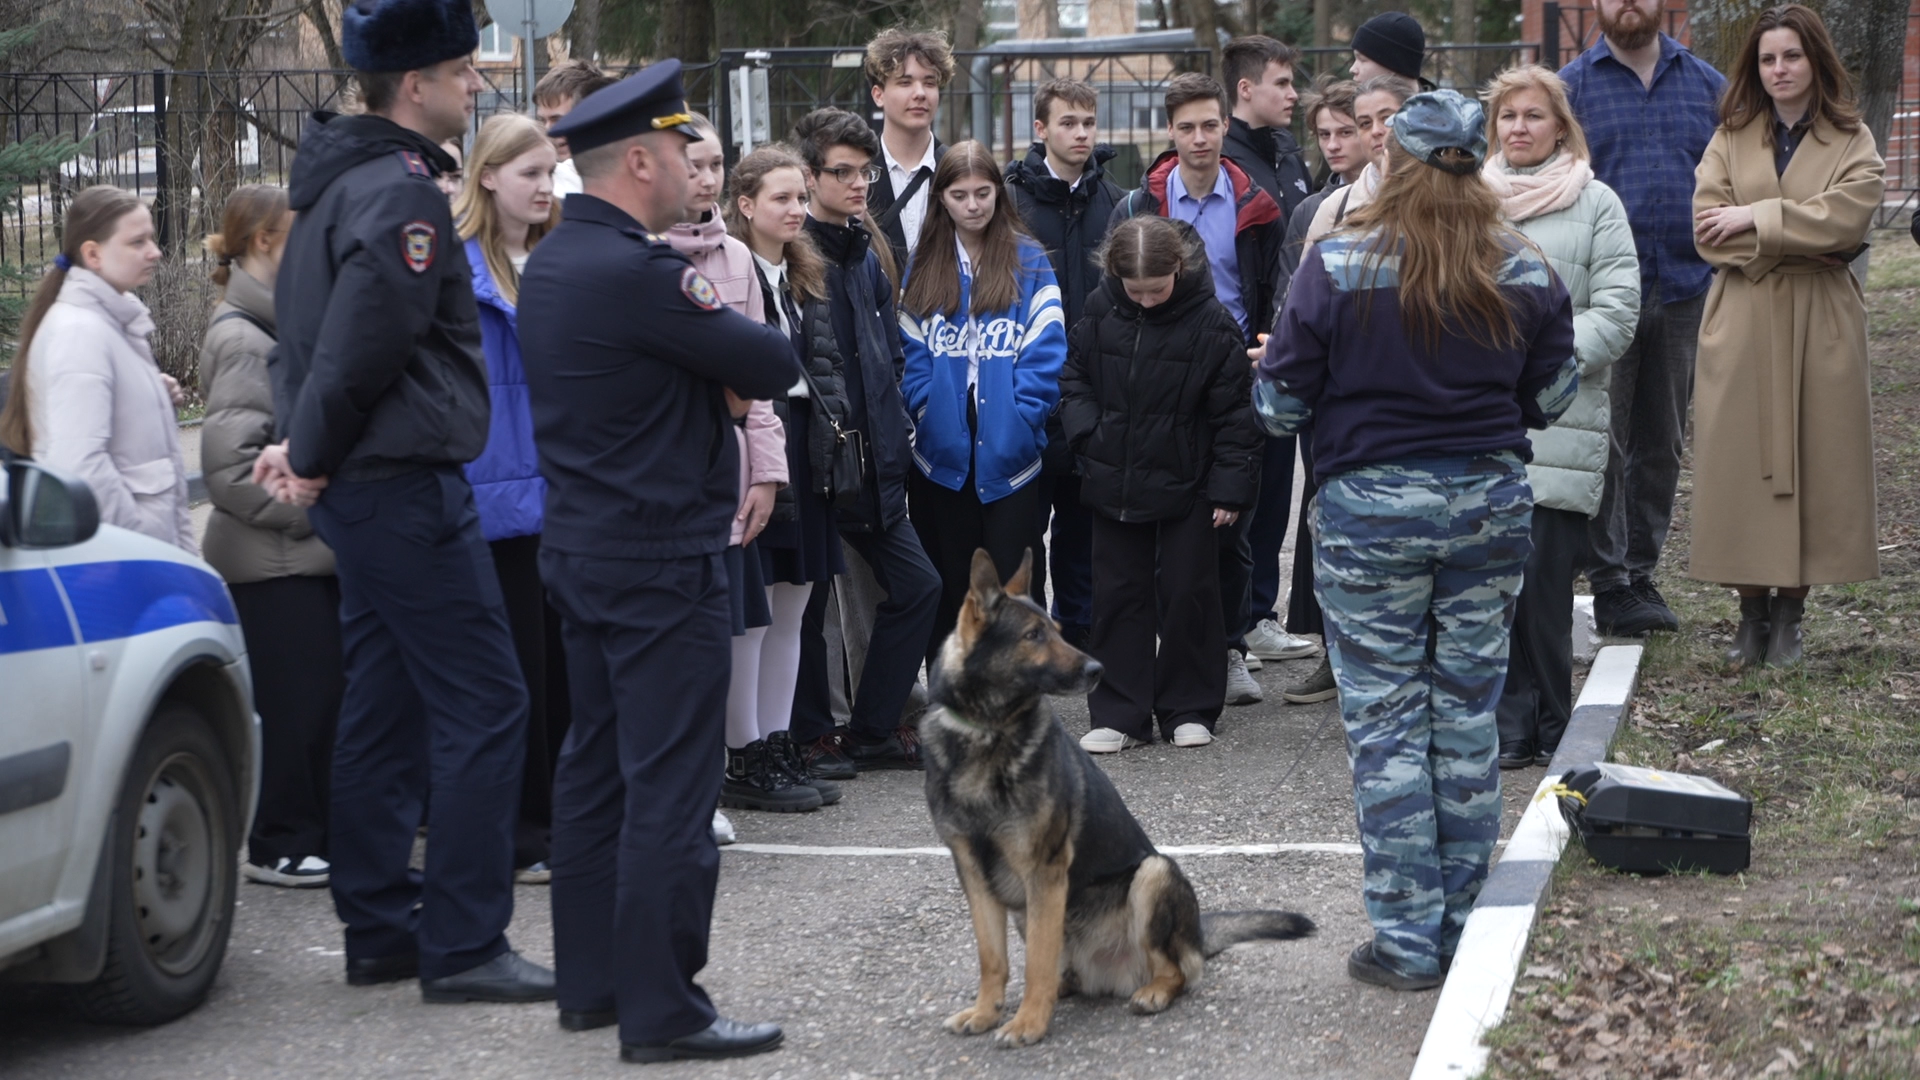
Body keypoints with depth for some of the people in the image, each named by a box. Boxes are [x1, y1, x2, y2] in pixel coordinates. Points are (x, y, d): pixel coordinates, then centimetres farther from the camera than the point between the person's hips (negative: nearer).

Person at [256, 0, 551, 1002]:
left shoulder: (337, 178, 15)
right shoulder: (401, 194, -18)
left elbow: (307, 327, 21)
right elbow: (362, 343, -23)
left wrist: (304, 440, 14)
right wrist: (313, 454, -10)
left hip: (361, 492, 10)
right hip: (406, 485, -10)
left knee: (386, 707, 14)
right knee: (483, 704, -6)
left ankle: (382, 927, 20)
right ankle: (462, 946, -4)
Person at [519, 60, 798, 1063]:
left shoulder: (553, 261, 10)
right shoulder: (637, 272, -21)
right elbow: (774, 365, -17)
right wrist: (728, 323, 3)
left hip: (581, 546, 10)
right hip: (660, 560, -10)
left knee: (596, 765, 15)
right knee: (671, 784, -5)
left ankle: (591, 981, 23)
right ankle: (662, 1009, -1)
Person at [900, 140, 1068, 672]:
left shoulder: (1029, 263, 2)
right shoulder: (923, 267, 9)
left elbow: (1045, 351, -4)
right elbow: (911, 351, 5)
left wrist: (1020, 417, -13)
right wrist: (928, 412, -8)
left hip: (1009, 454, -2)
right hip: (942, 455, 2)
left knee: (1008, 587, 1)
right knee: (948, 587, 8)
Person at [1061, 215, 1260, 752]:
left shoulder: (1211, 323, -12)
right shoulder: (1101, 312, -2)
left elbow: (1232, 412, -7)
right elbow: (1074, 379, 12)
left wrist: (1230, 486, -9)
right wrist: (1087, 432, -5)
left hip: (1185, 486, -3)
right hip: (1113, 482, 3)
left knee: (1187, 593, 5)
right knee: (1118, 593, 8)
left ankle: (1188, 710, 18)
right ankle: (1120, 714, 15)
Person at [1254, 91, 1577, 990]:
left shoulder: (1337, 267, -11)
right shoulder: (1525, 273, 0)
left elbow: (1281, 402, -7)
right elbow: (1550, 399, 7)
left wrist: (1268, 378, 16)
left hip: (1370, 510, -3)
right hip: (1490, 504, 3)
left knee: (1386, 721, 3)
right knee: (1468, 714, 11)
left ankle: (1407, 938, 4)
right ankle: (1467, 930, 17)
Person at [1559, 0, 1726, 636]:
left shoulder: (1706, 85, 11)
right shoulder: (1573, 85, 4)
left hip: (1684, 291, 3)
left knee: (1662, 443, 9)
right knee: (1603, 441, -3)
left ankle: (1641, 575, 17)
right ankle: (1609, 582, 3)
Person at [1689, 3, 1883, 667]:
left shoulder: (1852, 141, 5)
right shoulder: (1731, 139, 9)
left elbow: (1846, 216, -12)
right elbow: (1708, 231, -2)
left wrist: (1755, 220, -12)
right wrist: (1798, 242, -11)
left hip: (1820, 326, -1)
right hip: (1741, 323, 1)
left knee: (1813, 460, 0)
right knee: (1741, 460, -1)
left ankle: (1789, 611, 9)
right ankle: (1752, 609, 10)